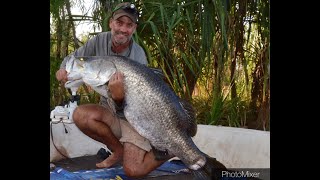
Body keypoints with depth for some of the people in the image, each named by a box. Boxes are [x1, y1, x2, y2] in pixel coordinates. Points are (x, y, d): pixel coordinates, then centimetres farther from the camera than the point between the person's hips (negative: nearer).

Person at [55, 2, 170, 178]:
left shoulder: (138, 57, -20)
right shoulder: (100, 40, -8)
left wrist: (119, 97, -47)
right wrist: (64, 68, -20)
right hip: (108, 110, 5)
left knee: (133, 170, -20)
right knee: (80, 114, -27)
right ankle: (118, 150, -1)